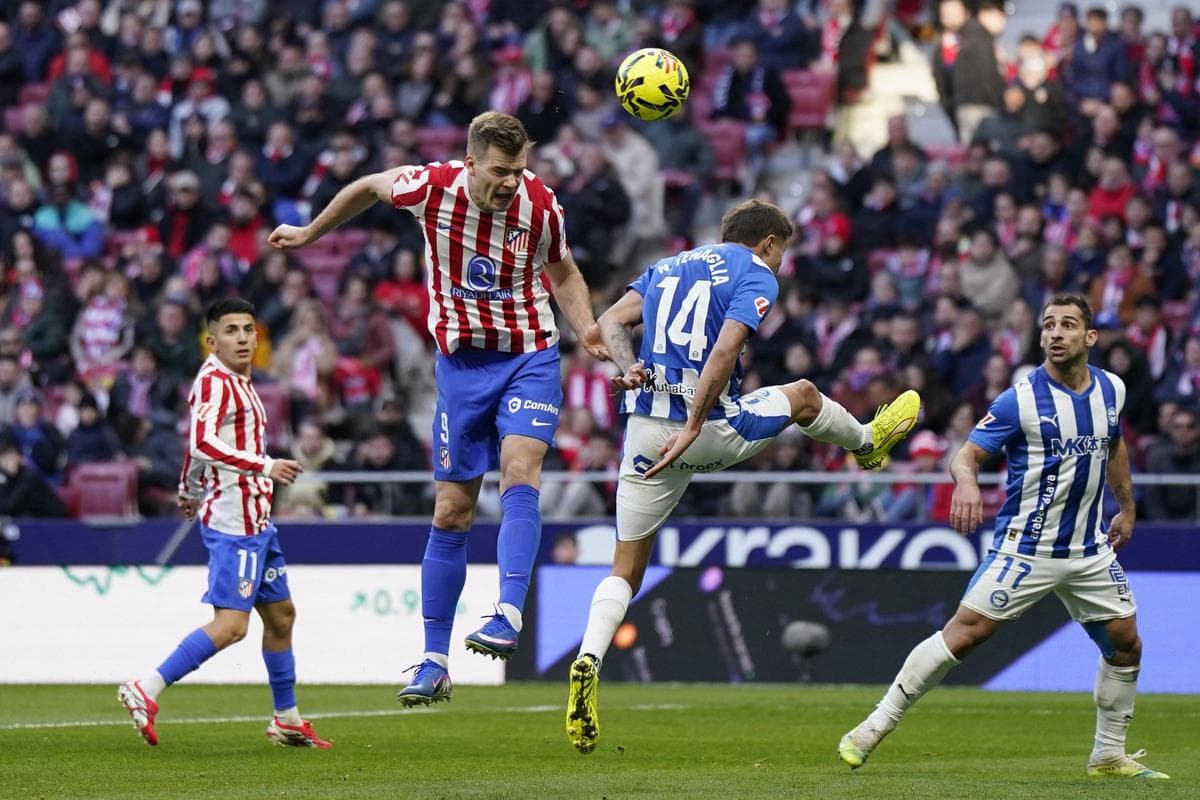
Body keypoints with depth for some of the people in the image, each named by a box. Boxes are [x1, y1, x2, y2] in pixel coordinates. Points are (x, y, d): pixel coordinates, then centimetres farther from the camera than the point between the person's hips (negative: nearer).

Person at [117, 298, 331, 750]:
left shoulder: (238, 382, 18)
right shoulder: (214, 381, -12)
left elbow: (197, 446, 29)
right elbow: (203, 445, -24)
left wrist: (189, 492, 40)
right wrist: (265, 467, -29)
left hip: (256, 518, 10)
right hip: (233, 520, -10)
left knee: (280, 614, 17)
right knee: (231, 624, -18)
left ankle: (288, 721, 28)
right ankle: (146, 691, -18)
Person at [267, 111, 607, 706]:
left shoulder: (540, 205, -11)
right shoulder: (432, 188, -13)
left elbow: (563, 273, 9)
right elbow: (368, 188, 10)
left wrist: (587, 330, -8)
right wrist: (310, 233, 22)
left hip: (530, 357, -1)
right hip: (462, 362, 1)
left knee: (519, 473, -26)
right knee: (451, 512, 1)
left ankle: (508, 617, -35)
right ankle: (434, 662, 8)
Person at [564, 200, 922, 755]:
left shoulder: (668, 266, 20)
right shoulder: (755, 276, -1)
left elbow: (610, 323, 9)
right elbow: (725, 350, -16)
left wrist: (628, 366, -9)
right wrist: (692, 428, -20)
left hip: (644, 431, 5)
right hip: (711, 430, -5)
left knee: (626, 570, 8)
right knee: (804, 396, 27)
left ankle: (588, 663, -16)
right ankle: (868, 443, 57)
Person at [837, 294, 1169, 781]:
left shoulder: (1111, 389, 4)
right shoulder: (1021, 399, -13)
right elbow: (967, 454, -15)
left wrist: (1127, 508, 25)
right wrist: (966, 481, -37)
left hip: (1089, 551, 5)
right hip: (1024, 548, -5)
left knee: (1126, 644, 5)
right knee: (965, 632, -13)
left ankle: (1109, 756, 22)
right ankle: (875, 727, -6)